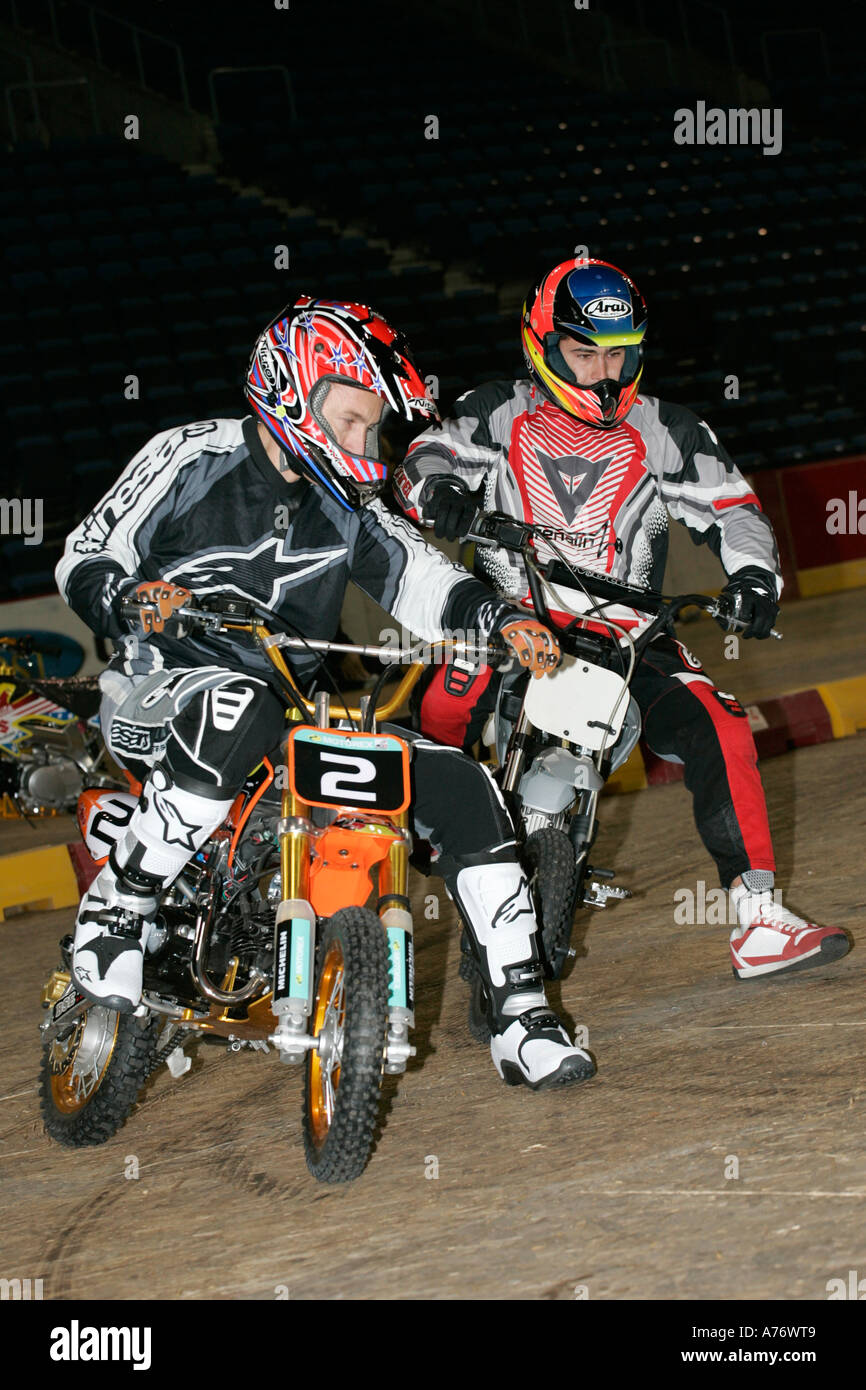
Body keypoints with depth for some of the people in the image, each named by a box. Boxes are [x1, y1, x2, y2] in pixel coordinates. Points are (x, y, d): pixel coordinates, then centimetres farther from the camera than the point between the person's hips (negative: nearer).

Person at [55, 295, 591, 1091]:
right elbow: (84, 557, -7)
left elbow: (422, 581, 2)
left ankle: (521, 1018, -4)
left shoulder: (347, 506, 10)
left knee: (463, 789, -8)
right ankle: (116, 909, -30)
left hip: (300, 709, 6)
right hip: (161, 694, -6)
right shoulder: (192, 460, -6)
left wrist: (501, 621, -18)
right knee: (239, 709, -43)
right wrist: (131, 599, -29)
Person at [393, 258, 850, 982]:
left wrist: (753, 571, -13)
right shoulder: (500, 413, 5)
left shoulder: (664, 432, 6)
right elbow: (431, 452, -2)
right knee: (444, 710, -32)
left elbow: (730, 505, 6)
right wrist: (437, 488, -27)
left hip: (625, 632, 1)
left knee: (718, 729, -20)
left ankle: (757, 919, -19)